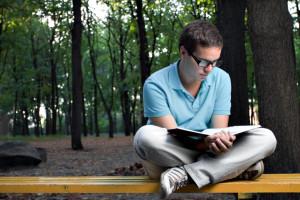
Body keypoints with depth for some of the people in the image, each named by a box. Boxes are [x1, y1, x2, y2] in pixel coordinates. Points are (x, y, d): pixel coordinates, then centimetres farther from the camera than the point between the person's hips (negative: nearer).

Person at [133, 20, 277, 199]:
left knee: (265, 138, -18)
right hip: (169, 160, -3)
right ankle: (236, 167, -26)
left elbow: (219, 129, -6)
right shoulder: (156, 85, -12)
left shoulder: (221, 79, 0)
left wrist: (221, 141, -31)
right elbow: (171, 136, -16)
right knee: (146, 136, -36)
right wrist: (205, 143, -36)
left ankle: (185, 174, -29)